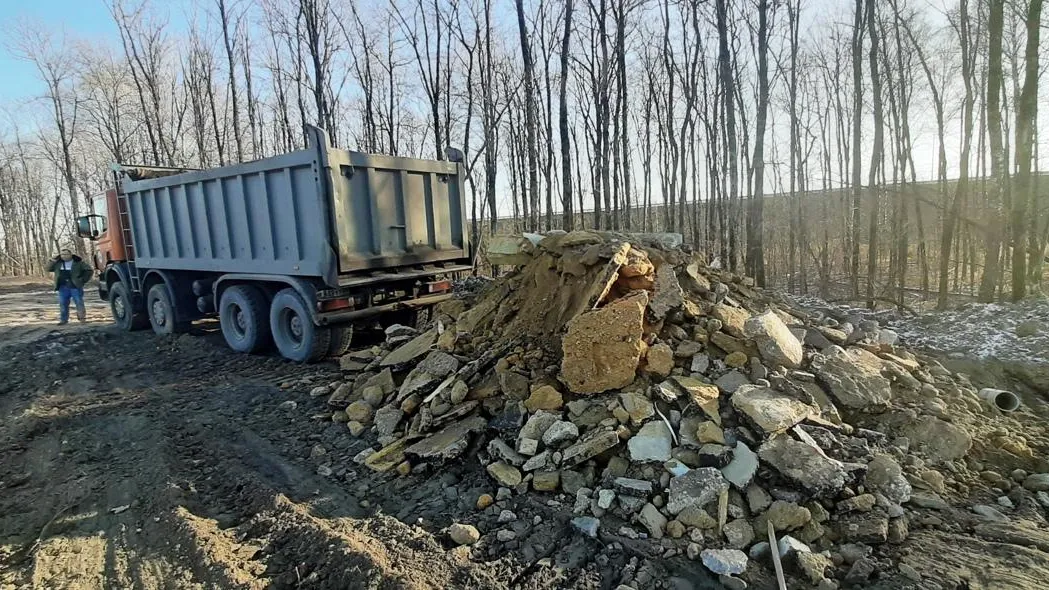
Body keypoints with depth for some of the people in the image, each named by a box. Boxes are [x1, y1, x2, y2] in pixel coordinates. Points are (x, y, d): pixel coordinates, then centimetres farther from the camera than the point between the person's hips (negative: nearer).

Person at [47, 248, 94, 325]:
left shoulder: (78, 262, -1)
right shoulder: (58, 263, 12)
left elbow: (89, 271, 0)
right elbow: (49, 269, 15)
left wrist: (82, 280, -5)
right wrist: (52, 261, -1)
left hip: (75, 286, -4)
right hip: (63, 287, 4)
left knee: (79, 302, -3)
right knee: (63, 304, 5)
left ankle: (81, 317, 7)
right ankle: (63, 319, 10)